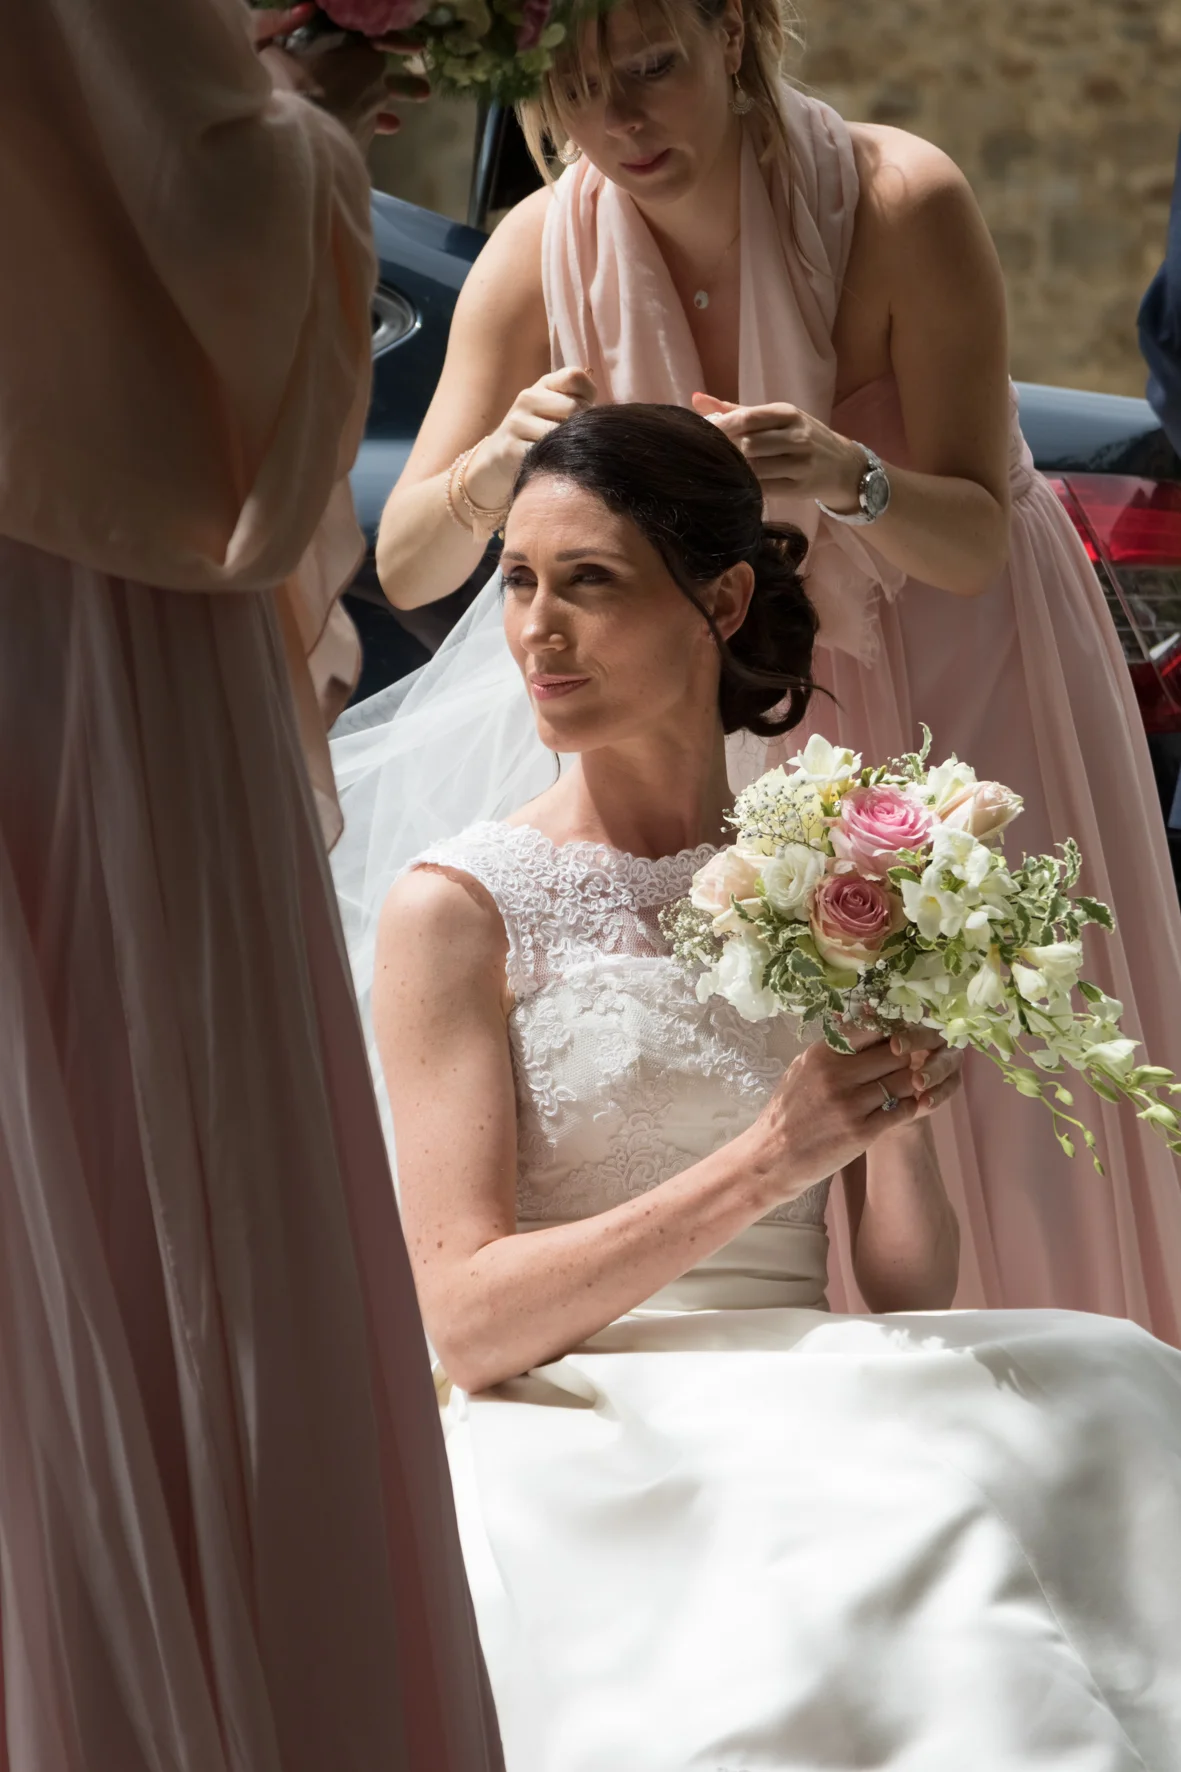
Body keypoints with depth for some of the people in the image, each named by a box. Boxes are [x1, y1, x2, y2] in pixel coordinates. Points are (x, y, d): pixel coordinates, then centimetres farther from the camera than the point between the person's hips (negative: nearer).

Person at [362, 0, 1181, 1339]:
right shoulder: (541, 255, -16)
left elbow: (975, 545, -23)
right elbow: (403, 566, -15)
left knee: (999, 1115, -5)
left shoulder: (901, 203, -25)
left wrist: (851, 479, -44)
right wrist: (495, 467, -36)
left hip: (962, 679, -2)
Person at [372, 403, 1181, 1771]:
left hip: (822, 1425, 4)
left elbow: (910, 1299, 11)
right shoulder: (459, 906, 0)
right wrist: (767, 1161, -18)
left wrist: (898, 1135, -10)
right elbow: (466, 1322, -9)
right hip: (593, 1447, -4)